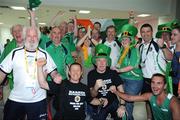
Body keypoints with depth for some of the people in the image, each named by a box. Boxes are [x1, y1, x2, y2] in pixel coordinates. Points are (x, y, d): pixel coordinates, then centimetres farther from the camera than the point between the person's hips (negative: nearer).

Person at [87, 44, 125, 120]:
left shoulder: (112, 73, -10)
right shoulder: (91, 74, -9)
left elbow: (121, 90, -10)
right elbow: (92, 95, -11)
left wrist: (122, 105, -21)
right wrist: (96, 87, -32)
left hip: (113, 103, 0)